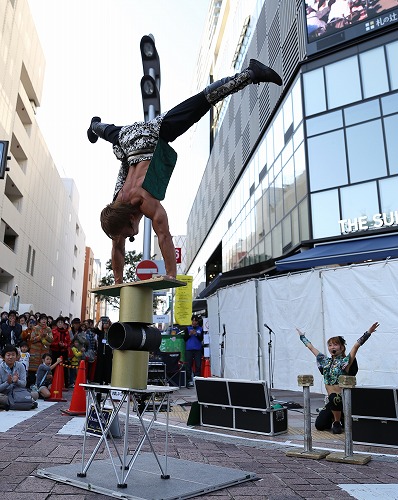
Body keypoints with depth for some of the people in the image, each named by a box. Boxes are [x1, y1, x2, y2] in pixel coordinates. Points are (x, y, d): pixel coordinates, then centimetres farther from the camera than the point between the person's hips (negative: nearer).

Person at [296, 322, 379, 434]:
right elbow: (310, 347, 20)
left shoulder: (345, 361, -4)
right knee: (319, 425, -5)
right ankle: (338, 419, 26)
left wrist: (368, 332, -25)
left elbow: (356, 345, -16)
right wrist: (302, 336, 28)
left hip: (343, 398, -6)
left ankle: (337, 423, -11)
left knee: (333, 397, -39)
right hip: (331, 400, 6)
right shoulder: (325, 361, 10)